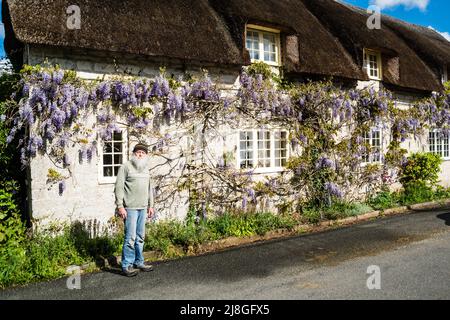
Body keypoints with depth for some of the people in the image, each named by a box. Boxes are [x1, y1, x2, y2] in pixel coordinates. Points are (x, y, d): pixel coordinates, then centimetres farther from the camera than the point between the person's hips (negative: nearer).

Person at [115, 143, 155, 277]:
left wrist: (151, 205, 19)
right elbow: (119, 187, -9)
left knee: (140, 237, 12)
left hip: (143, 208, 7)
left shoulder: (146, 169, 16)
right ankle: (126, 266, 3)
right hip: (130, 208, -7)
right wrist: (120, 206, -14)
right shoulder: (126, 167, -5)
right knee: (130, 237, -7)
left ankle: (139, 262, 23)